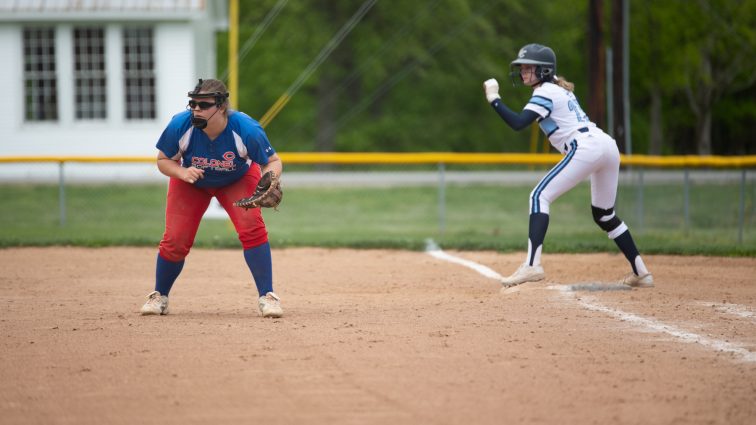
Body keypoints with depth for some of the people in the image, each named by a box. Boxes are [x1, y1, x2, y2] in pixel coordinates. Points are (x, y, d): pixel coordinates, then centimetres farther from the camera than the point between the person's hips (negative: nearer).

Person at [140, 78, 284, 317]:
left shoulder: (246, 129, -35)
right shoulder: (180, 126, -31)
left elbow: (272, 161, -22)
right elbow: (163, 160, -14)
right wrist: (182, 173, -35)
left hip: (238, 180, -1)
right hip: (191, 181, 1)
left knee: (252, 227, -22)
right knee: (175, 241, -6)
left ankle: (266, 297, -12)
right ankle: (159, 296, 19)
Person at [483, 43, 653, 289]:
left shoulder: (546, 92, -3)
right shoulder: (561, 89, 24)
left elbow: (517, 123, -15)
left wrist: (494, 99, -9)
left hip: (586, 148, -9)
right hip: (608, 146, 9)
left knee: (540, 196, -10)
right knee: (604, 215, 21)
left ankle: (532, 265, -24)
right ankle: (640, 272, 21)